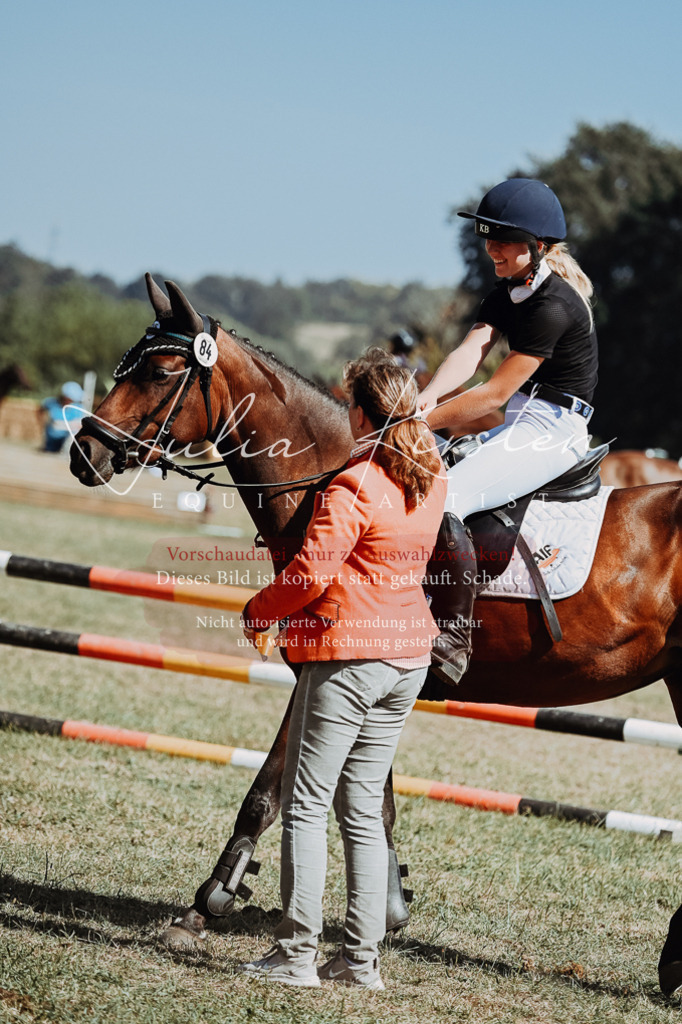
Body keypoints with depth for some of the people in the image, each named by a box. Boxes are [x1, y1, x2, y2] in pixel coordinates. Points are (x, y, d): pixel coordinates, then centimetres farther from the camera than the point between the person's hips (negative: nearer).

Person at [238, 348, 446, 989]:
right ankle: (362, 956, 12)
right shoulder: (432, 479, 6)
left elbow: (310, 574, -20)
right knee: (363, 809, 13)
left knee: (305, 805, 0)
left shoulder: (354, 487, -18)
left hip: (345, 655, -8)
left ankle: (296, 954, 0)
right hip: (409, 654, 8)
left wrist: (257, 612, -3)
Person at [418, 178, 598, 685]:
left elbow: (496, 392, -20)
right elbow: (471, 350, -4)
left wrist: (424, 421, -19)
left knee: (442, 498, -27)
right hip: (520, 426, 11)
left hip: (552, 430, -11)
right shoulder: (508, 293, 11)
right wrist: (428, 399, -22)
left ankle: (454, 642, -27)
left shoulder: (554, 306, -19)